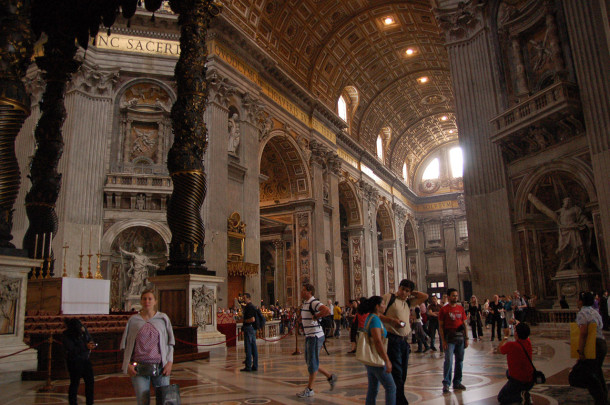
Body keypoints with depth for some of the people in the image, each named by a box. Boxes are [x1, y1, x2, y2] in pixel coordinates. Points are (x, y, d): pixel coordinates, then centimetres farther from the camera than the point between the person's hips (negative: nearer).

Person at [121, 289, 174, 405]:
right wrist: (128, 364, -1)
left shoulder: (163, 318, 4)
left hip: (160, 367, 0)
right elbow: (126, 344, 10)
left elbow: (170, 343, 7)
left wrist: (169, 362, -2)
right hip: (139, 368, 0)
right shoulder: (133, 320, 6)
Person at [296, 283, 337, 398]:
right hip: (309, 336, 10)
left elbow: (327, 310, -35)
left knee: (312, 363, 0)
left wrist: (316, 317, -23)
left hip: (315, 336, -10)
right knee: (309, 362, 15)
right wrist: (302, 317, 12)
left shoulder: (314, 303, -18)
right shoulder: (305, 303, 12)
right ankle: (330, 377, 26)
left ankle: (309, 390, 11)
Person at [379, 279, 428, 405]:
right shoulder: (389, 297, -2)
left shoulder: (408, 302, 16)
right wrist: (391, 320, -21)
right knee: (396, 372, -7)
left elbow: (425, 296, 20)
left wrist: (412, 293, 13)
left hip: (405, 341, 7)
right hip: (393, 340, -7)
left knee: (402, 373, 13)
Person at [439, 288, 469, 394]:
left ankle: (457, 382, 20)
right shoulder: (444, 309, -3)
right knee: (449, 360, -11)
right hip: (449, 337, -5)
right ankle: (446, 383, -3)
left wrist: (466, 338, 7)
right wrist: (443, 340, -10)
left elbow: (464, 324, 13)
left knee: (459, 360, 9)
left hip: (460, 337, 5)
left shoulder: (461, 308, 10)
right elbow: (441, 326, -4)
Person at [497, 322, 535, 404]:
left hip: (518, 382, -7)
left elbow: (499, 349, -2)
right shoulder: (528, 342, -7)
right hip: (530, 382, 7)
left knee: (500, 398, 13)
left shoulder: (511, 345, -25)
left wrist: (504, 340, 18)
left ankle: (520, 396, -10)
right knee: (508, 372, 34)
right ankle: (523, 392, 18)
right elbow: (524, 332, 18)